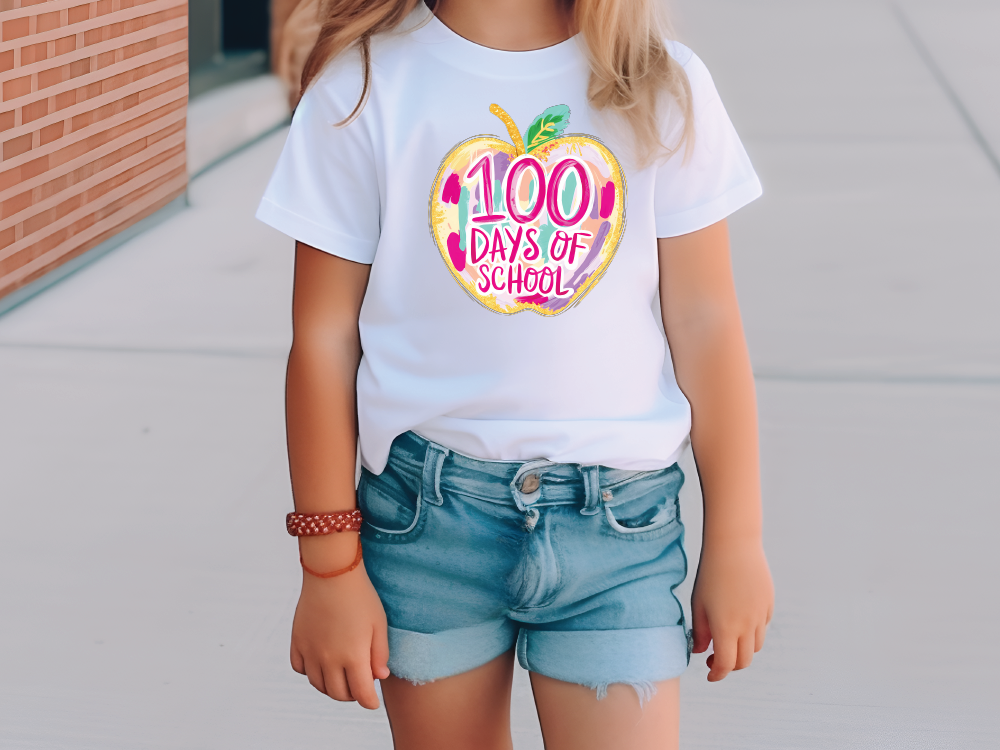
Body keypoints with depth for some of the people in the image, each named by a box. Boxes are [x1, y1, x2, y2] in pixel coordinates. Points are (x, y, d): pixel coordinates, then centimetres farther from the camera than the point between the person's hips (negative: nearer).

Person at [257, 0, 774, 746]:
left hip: (615, 519, 0)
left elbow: (705, 326, 2)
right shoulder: (365, 86, -5)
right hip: (425, 515, 0)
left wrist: (736, 539, 5)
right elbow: (324, 337, -2)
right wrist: (329, 566, 0)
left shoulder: (663, 90, -2)